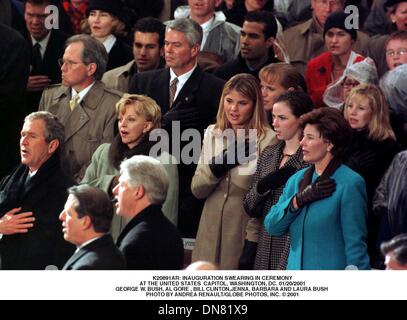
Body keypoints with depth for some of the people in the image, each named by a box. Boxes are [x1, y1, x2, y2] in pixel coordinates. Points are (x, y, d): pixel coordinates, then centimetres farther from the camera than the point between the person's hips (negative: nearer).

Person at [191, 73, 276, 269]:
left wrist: (252, 244, -13)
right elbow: (197, 189, 5)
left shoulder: (267, 140, -10)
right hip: (211, 234, 5)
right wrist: (220, 163, -11)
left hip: (244, 231, -5)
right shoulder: (213, 134, 9)